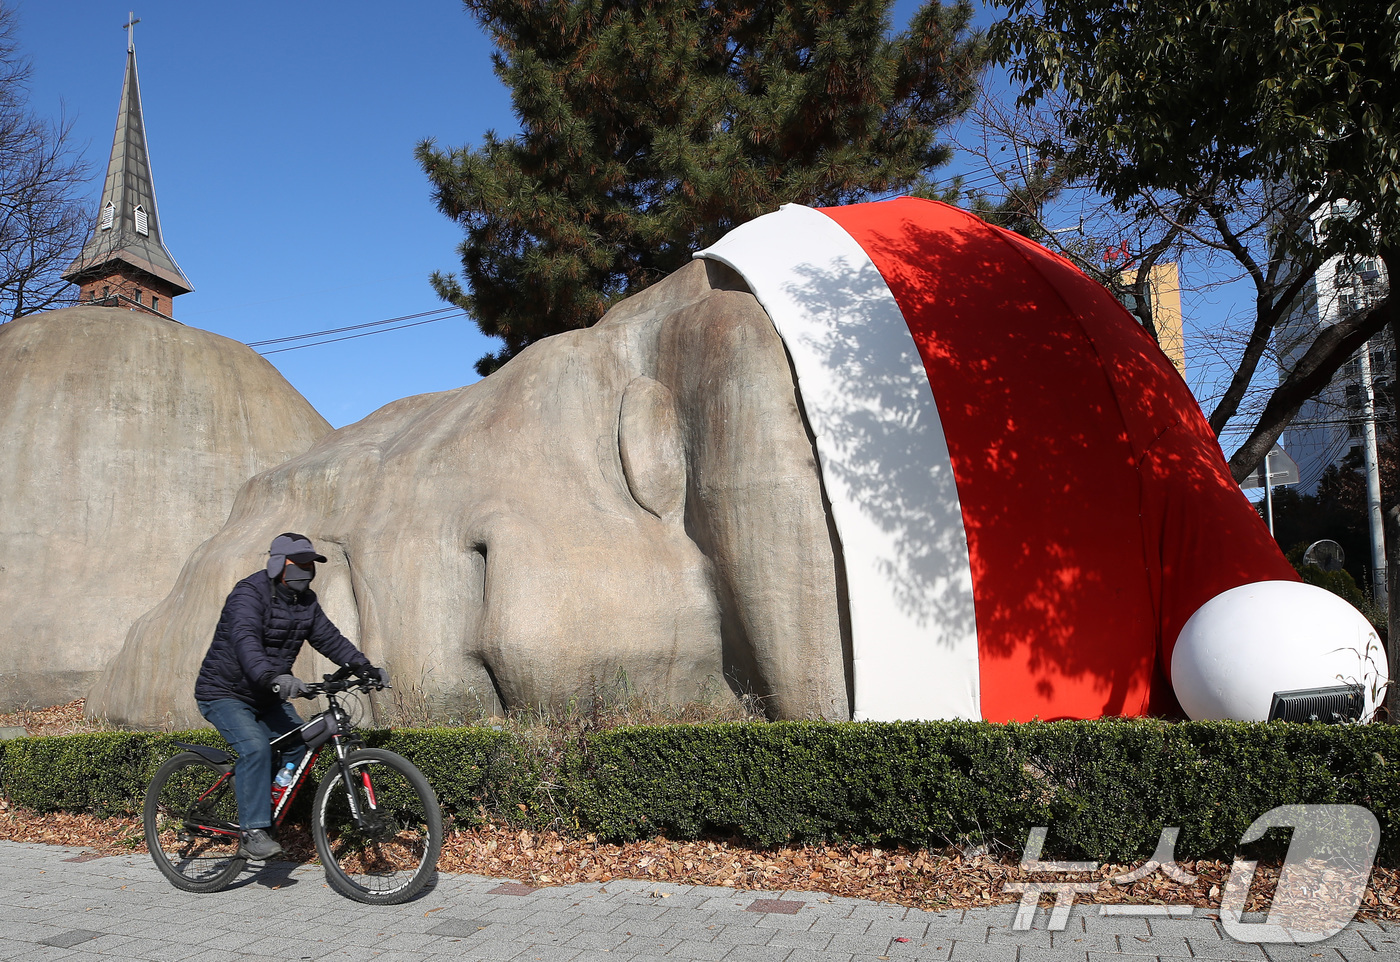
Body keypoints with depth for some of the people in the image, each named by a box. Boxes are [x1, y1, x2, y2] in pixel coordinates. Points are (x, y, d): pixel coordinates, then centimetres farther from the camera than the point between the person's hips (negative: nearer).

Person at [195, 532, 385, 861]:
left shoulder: (306, 601, 3)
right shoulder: (249, 594, -22)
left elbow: (329, 638, 4)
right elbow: (246, 640, -39)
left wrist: (365, 668, -7)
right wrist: (271, 677, -56)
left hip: (266, 698, 8)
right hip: (225, 694, -7)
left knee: (298, 742, -7)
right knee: (255, 747, -27)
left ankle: (261, 816, 9)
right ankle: (253, 833, -23)